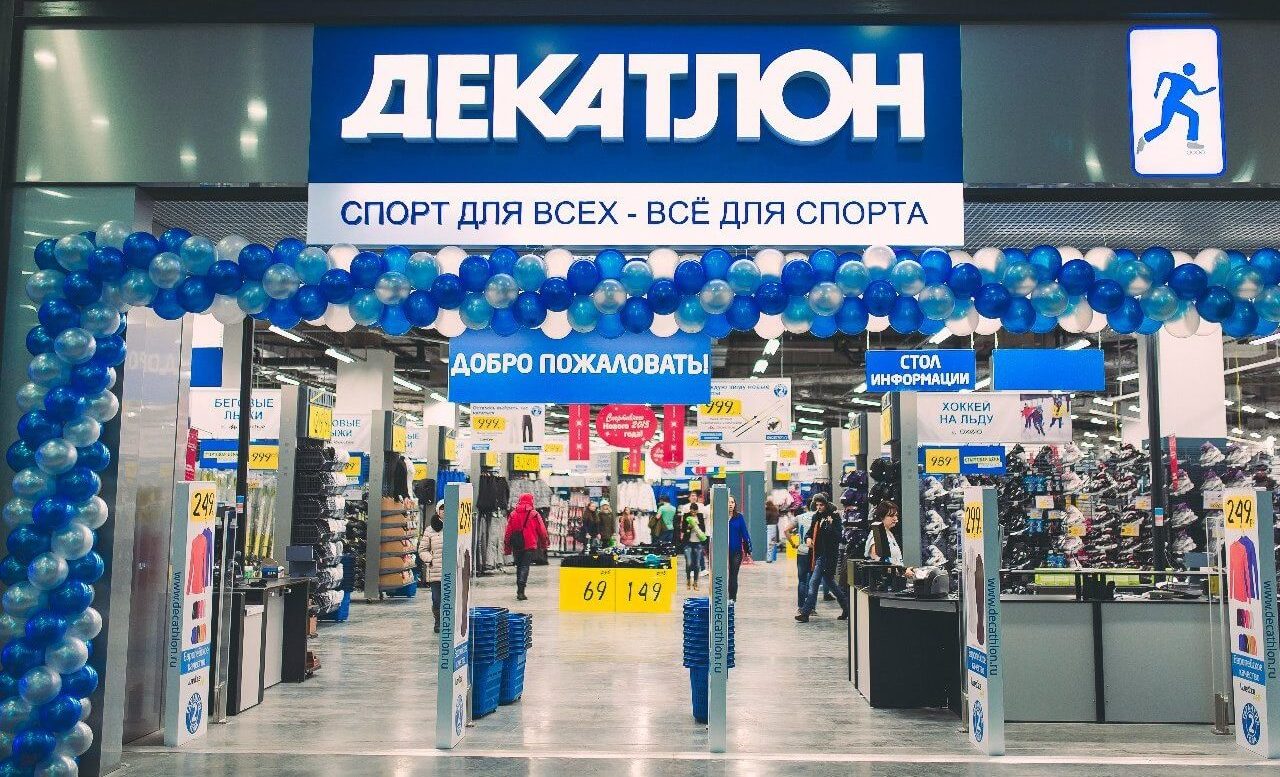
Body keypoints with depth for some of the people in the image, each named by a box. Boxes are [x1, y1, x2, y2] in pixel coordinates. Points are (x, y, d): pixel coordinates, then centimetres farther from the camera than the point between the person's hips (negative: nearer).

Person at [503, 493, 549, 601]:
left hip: (516, 545, 3)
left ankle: (520, 590, 24)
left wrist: (507, 545, 14)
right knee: (525, 566, -3)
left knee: (519, 566, 17)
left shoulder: (513, 514, 5)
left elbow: (508, 531, 7)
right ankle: (520, 591, -16)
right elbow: (542, 530, 0)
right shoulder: (534, 514, -4)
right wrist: (545, 542, 15)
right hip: (529, 544, -3)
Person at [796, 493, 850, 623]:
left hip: (827, 555, -9)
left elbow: (838, 536, -17)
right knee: (829, 582, 17)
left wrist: (831, 525, -30)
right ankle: (846, 607, 29)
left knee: (814, 582, -10)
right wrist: (809, 538, 5)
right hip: (818, 554, 9)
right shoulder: (817, 516, 12)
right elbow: (812, 530, 25)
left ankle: (805, 612, -7)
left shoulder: (834, 517, -10)